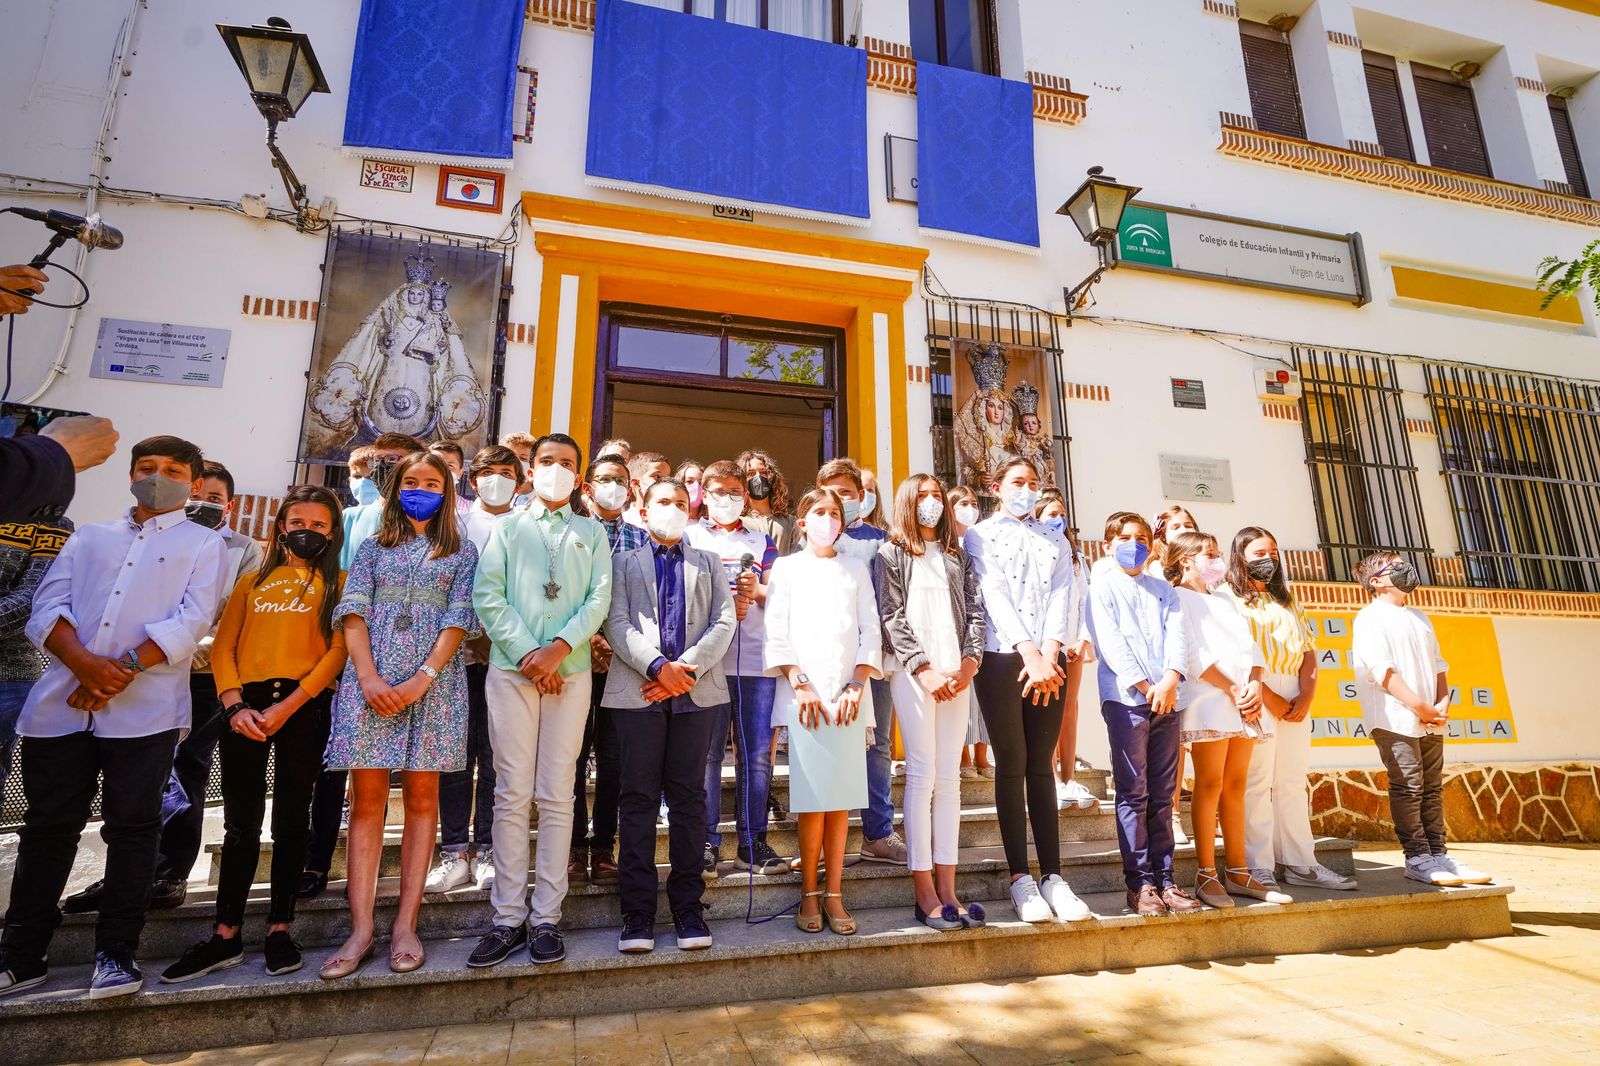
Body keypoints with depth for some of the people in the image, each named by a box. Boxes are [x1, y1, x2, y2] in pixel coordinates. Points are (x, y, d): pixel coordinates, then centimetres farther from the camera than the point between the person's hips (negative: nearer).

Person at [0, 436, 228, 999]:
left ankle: (116, 953, 10)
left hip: (144, 708, -3)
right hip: (62, 703, 4)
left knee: (132, 826, 0)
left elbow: (192, 620, -4)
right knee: (47, 826, 10)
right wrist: (85, 664, -12)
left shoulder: (204, 544, 9)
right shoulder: (89, 536, 20)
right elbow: (48, 604, 6)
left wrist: (125, 667, -15)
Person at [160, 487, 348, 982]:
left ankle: (279, 929, 13)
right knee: (241, 821, 7)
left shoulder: (337, 582, 8)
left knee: (290, 819, 3)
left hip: (305, 705, -3)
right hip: (246, 705, 3)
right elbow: (223, 647, 11)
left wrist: (287, 707, -13)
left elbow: (338, 650, -4)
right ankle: (225, 936, 16)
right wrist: (234, 705, -6)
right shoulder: (252, 580, 19)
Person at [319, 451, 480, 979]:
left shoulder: (462, 553, 11)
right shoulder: (373, 548, 16)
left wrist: (423, 678, -12)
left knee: (421, 796, 1)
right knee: (367, 799, -1)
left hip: (433, 682, -1)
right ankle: (361, 929, 4)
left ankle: (405, 925, 7)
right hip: (371, 682, 1)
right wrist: (369, 679, -10)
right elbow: (354, 613, 5)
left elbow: (458, 620, 1)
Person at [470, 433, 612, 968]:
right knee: (512, 795, 2)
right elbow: (488, 595, 2)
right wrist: (527, 652, -10)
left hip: (570, 672, 0)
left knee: (556, 797, 3)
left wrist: (560, 647, -13)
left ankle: (546, 916, 11)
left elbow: (599, 598, 2)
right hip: (511, 669, 0)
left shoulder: (592, 533, 14)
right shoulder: (506, 528, 13)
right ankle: (508, 918, 11)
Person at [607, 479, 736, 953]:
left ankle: (688, 907, 14)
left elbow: (724, 622, 6)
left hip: (696, 691, 1)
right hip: (638, 690, -1)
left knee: (688, 797, 4)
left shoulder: (708, 562, 19)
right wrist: (658, 666, -14)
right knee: (639, 798, 2)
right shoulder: (625, 562, 14)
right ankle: (637, 912, 10)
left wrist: (686, 668, -8)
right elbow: (617, 623, 0)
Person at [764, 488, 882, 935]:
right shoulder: (786, 567, 10)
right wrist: (800, 684, -9)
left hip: (849, 694, 2)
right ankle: (810, 893, 8)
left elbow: (871, 631, 10)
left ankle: (834, 894, 11)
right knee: (812, 796, -5)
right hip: (805, 694, -2)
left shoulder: (855, 569, 16)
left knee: (842, 796, 2)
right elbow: (776, 634, 2)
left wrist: (857, 685, -3)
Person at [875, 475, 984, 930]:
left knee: (949, 777, 4)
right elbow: (893, 618, -3)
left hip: (956, 674, 4)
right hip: (913, 673, -4)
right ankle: (925, 895, 1)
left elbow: (975, 613, 9)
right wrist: (925, 669, -12)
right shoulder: (892, 554, 6)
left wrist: (969, 664, -7)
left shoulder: (958, 557, 18)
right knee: (922, 775, -5)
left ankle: (946, 889, 10)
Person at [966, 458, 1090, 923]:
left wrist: (1048, 654, -11)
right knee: (1012, 764, -1)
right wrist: (1029, 653, -16)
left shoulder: (1056, 540, 19)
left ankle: (1053, 876, 9)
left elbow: (1061, 597, 5)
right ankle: (1020, 878, 6)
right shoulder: (980, 535, 7)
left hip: (1049, 661, 3)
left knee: (1041, 765, 5)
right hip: (1002, 658, -3)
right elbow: (994, 595, -6)